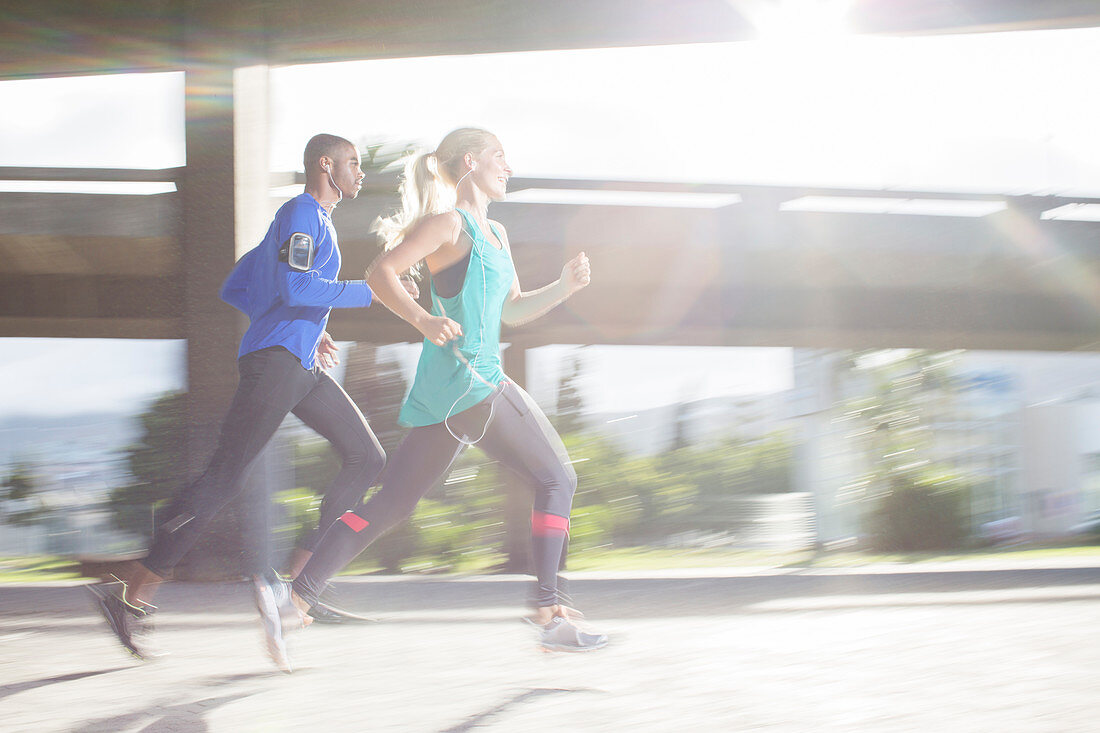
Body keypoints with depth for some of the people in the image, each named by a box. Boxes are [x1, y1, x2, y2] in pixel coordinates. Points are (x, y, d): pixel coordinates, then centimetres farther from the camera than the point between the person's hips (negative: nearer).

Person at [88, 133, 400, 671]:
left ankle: (298, 576, -2)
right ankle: (132, 594, -9)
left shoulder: (313, 221, 24)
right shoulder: (301, 213, -6)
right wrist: (369, 292, -15)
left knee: (367, 459, 4)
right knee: (224, 478, -12)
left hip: (302, 367, 10)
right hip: (275, 360, -10)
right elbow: (295, 288, -22)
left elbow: (234, 290, 26)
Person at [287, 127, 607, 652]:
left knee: (391, 503, 8)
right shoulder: (450, 223, -5)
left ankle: (297, 597, 4)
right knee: (556, 479, -3)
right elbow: (380, 273, -13)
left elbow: (513, 310, 28)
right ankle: (550, 612, -6)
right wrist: (422, 320, -29)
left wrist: (565, 287, 12)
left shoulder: (495, 234, 23)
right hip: (471, 381, -9)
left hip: (442, 393, 9)